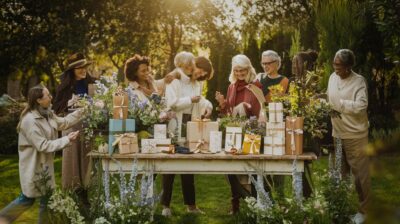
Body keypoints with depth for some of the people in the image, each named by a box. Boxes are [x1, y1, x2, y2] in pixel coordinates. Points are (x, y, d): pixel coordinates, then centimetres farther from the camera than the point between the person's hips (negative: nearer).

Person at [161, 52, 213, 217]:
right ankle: (166, 204, 7)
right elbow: (172, 103, -19)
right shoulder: (172, 81, -8)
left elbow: (199, 98, 8)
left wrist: (206, 104, -12)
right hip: (174, 127, -6)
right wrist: (190, 100, -16)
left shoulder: (195, 82, 14)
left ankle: (191, 204, 19)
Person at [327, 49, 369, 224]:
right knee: (339, 172, 17)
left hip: (355, 135, -6)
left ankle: (362, 210, 15)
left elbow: (361, 106, -26)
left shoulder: (359, 81, -15)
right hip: (337, 133, 7)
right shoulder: (333, 77, 5)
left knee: (360, 173, 4)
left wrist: (338, 103, -26)